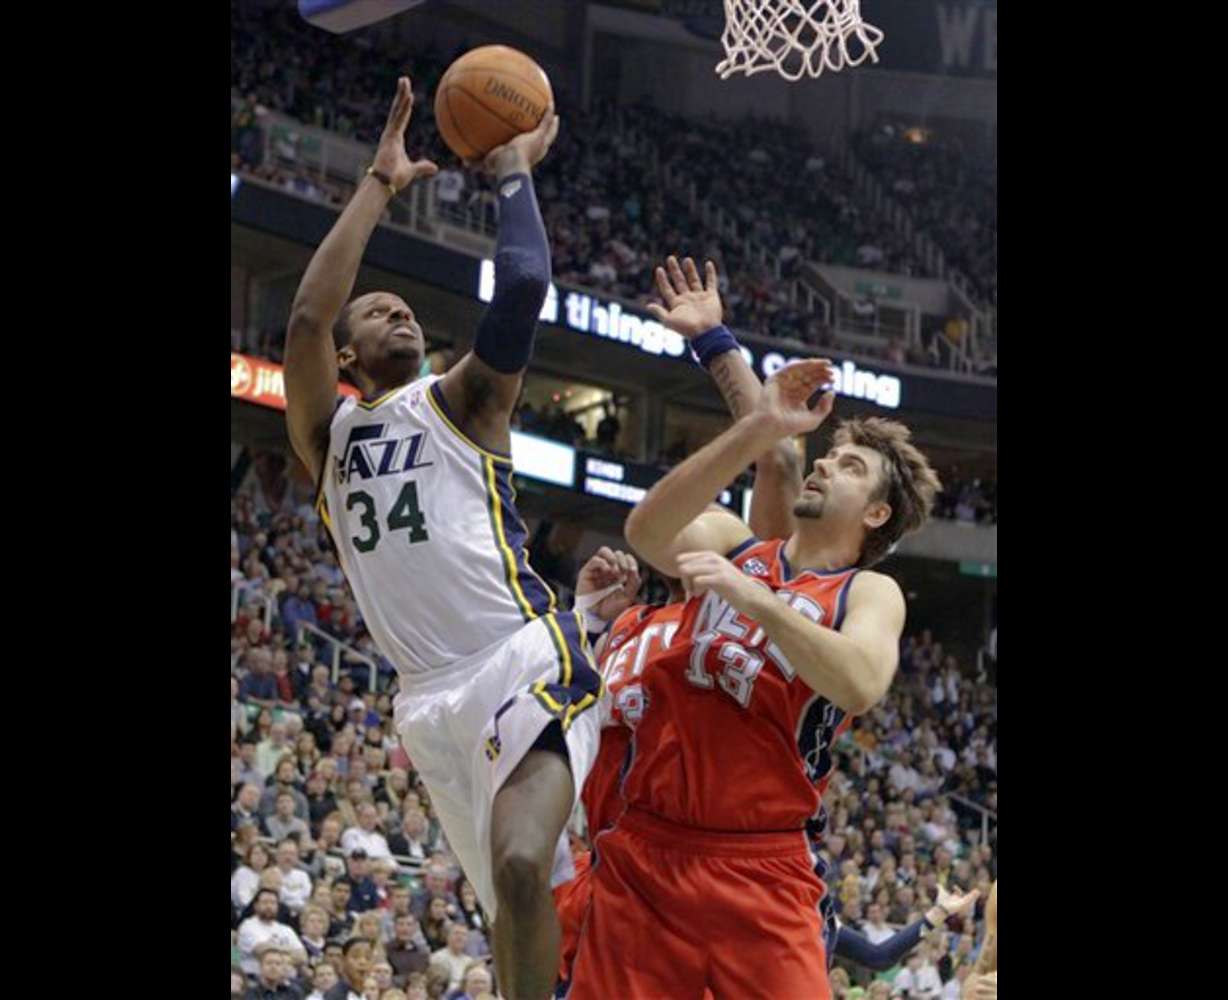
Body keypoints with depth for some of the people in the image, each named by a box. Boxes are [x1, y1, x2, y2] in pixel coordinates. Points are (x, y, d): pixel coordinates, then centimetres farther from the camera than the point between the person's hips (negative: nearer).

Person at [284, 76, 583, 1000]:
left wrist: (513, 173, 7)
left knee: (522, 865, -28)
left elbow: (524, 286, -7)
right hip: (433, 699, 4)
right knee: (516, 904, 8)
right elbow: (307, 317, -3)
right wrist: (381, 184, 1)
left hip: (526, 660, -4)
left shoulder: (458, 402, 10)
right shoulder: (327, 433, 16)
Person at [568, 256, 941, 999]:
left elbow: (860, 685, -20)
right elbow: (647, 531, -12)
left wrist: (751, 598, -27)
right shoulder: (732, 546, 11)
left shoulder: (870, 595, 3)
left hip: (762, 870, -3)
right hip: (646, 852, 3)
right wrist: (758, 430, -22)